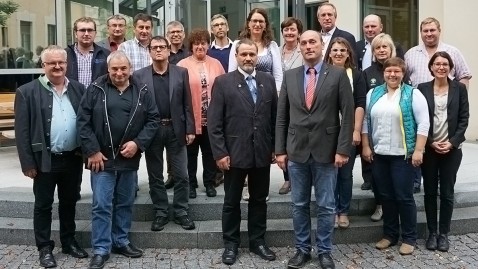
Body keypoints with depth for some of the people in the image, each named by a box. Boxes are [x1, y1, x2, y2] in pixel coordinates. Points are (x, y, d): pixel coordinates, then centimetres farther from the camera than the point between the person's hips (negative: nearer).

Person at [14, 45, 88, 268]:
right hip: (45, 160, -3)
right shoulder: (27, 92, -6)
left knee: (69, 203, 16)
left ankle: (69, 241, 31)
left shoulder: (78, 89, 5)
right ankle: (45, 248, 21)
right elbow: (22, 130, -8)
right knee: (43, 205, 8)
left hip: (73, 158, 4)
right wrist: (28, 162, -11)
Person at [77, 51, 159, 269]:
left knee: (125, 203, 14)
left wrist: (138, 143, -10)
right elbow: (83, 122, -4)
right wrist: (92, 151, -10)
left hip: (130, 159, 3)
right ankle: (100, 250, 11)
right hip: (102, 158, -2)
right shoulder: (96, 90, -3)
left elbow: (153, 120, 3)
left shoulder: (142, 91, 2)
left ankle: (121, 242, 30)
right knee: (101, 205, 0)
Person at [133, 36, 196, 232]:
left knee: (181, 175, 3)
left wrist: (190, 129, -2)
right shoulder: (139, 75, 2)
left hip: (176, 130, 0)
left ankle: (181, 212, 16)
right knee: (155, 176, 8)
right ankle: (160, 213, 20)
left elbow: (187, 104, 3)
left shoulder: (181, 73, 4)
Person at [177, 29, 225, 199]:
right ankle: (191, 184, 21)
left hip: (212, 118, 3)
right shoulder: (182, 65, -4)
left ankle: (210, 183, 23)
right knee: (191, 152, 9)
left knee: (210, 151, 11)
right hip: (190, 118, -2)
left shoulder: (216, 64, 6)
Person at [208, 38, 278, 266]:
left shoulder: (268, 81, 6)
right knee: (232, 201, 9)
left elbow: (276, 116, 8)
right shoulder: (223, 82, -4)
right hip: (234, 152, -3)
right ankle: (230, 244, 23)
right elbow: (214, 122, -7)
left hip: (262, 152, 3)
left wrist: (276, 147, 4)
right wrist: (220, 152, -13)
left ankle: (258, 242, 27)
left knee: (259, 200, 13)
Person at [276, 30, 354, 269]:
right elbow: (282, 117, 7)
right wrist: (280, 150, 2)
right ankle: (302, 249, 25)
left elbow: (347, 115, -5)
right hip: (296, 151, 3)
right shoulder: (290, 76, 6)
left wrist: (343, 150, -10)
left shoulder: (338, 75, -3)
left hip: (326, 151, -2)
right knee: (299, 205, 11)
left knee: (326, 206, 7)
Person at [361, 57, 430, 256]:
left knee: (404, 197, 0)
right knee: (385, 196, 11)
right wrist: (365, 146, 3)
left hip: (403, 155, -4)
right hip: (379, 154, 4)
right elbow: (365, 121, 10)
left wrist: (418, 150, -13)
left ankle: (409, 238, 14)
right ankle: (390, 235, 23)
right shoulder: (373, 94, 8)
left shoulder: (413, 94, -3)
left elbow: (423, 123, -7)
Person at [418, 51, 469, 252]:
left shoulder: (460, 89, 3)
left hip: (452, 149, 0)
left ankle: (444, 234, 15)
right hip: (428, 148, 0)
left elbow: (464, 119, 1)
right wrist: (431, 142, -10)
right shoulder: (422, 89, 1)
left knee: (447, 193, 4)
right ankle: (432, 233, 17)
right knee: (430, 192, 6)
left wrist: (452, 142, -10)